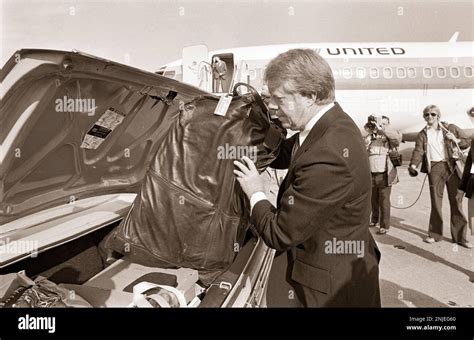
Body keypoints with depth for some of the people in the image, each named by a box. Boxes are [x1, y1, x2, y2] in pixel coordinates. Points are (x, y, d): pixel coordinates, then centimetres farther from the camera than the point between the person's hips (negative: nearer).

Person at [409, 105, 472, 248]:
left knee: (456, 201, 2)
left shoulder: (450, 128, 9)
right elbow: (418, 151, -1)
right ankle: (435, 234, 15)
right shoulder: (422, 134, 11)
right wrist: (413, 165, -19)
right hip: (434, 168, 1)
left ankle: (459, 236, 11)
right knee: (436, 202, 4)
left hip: (452, 167, 0)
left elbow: (468, 141, 13)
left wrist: (456, 140, -8)